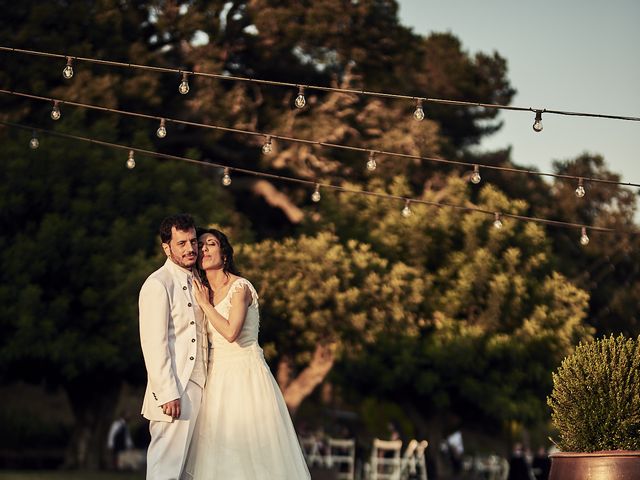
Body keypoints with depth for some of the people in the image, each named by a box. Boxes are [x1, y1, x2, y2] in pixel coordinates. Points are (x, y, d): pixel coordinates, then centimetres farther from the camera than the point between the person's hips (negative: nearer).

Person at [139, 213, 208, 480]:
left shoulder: (194, 281, 17)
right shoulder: (158, 284, -11)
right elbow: (153, 344, -16)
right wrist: (167, 394, -20)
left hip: (196, 387, 9)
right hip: (174, 391, -9)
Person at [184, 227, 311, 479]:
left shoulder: (240, 287, -10)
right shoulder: (203, 290, 10)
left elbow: (230, 332, -22)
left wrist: (205, 304, -13)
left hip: (246, 372, -6)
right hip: (218, 375, 6)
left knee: (251, 445, -4)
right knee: (220, 447, 6)